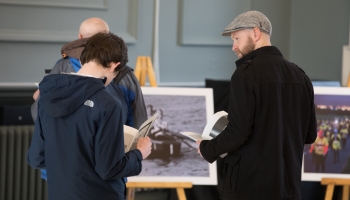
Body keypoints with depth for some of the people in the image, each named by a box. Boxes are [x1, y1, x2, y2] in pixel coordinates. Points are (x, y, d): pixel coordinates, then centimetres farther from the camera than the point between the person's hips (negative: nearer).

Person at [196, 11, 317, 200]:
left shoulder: (246, 73, -11)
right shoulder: (300, 75, 9)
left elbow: (238, 132, -17)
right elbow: (309, 134, 12)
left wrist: (207, 148, 0)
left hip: (248, 184, -6)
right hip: (289, 184, 6)